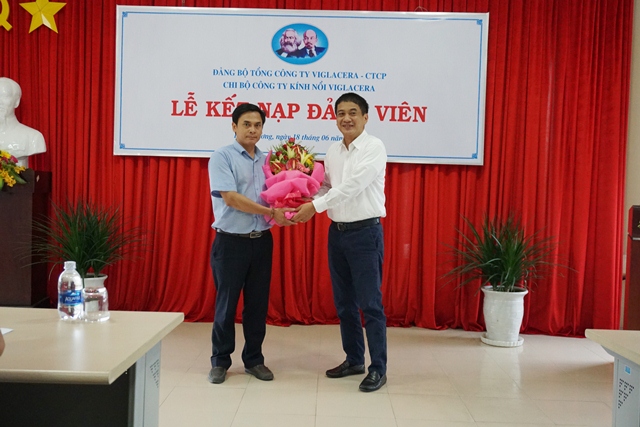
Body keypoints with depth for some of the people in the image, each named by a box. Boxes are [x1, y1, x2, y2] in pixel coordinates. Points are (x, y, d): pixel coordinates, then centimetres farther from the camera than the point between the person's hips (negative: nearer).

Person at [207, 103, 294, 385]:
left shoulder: (267, 160, 11)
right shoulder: (222, 157, -6)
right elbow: (231, 198, -17)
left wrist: (287, 210, -10)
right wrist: (270, 212, -19)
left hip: (262, 241, 5)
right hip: (231, 242, -5)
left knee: (258, 303, 11)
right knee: (226, 303, 5)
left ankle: (254, 359, 24)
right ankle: (220, 361, 20)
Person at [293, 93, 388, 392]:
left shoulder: (374, 147, -10)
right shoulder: (333, 151, 11)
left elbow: (353, 186, -19)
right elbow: (326, 187, 12)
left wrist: (316, 206, -20)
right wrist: (305, 204, -6)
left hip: (365, 232, -7)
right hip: (337, 231, 7)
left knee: (370, 304, -2)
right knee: (344, 302, 14)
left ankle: (378, 369, 9)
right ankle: (354, 360, 28)